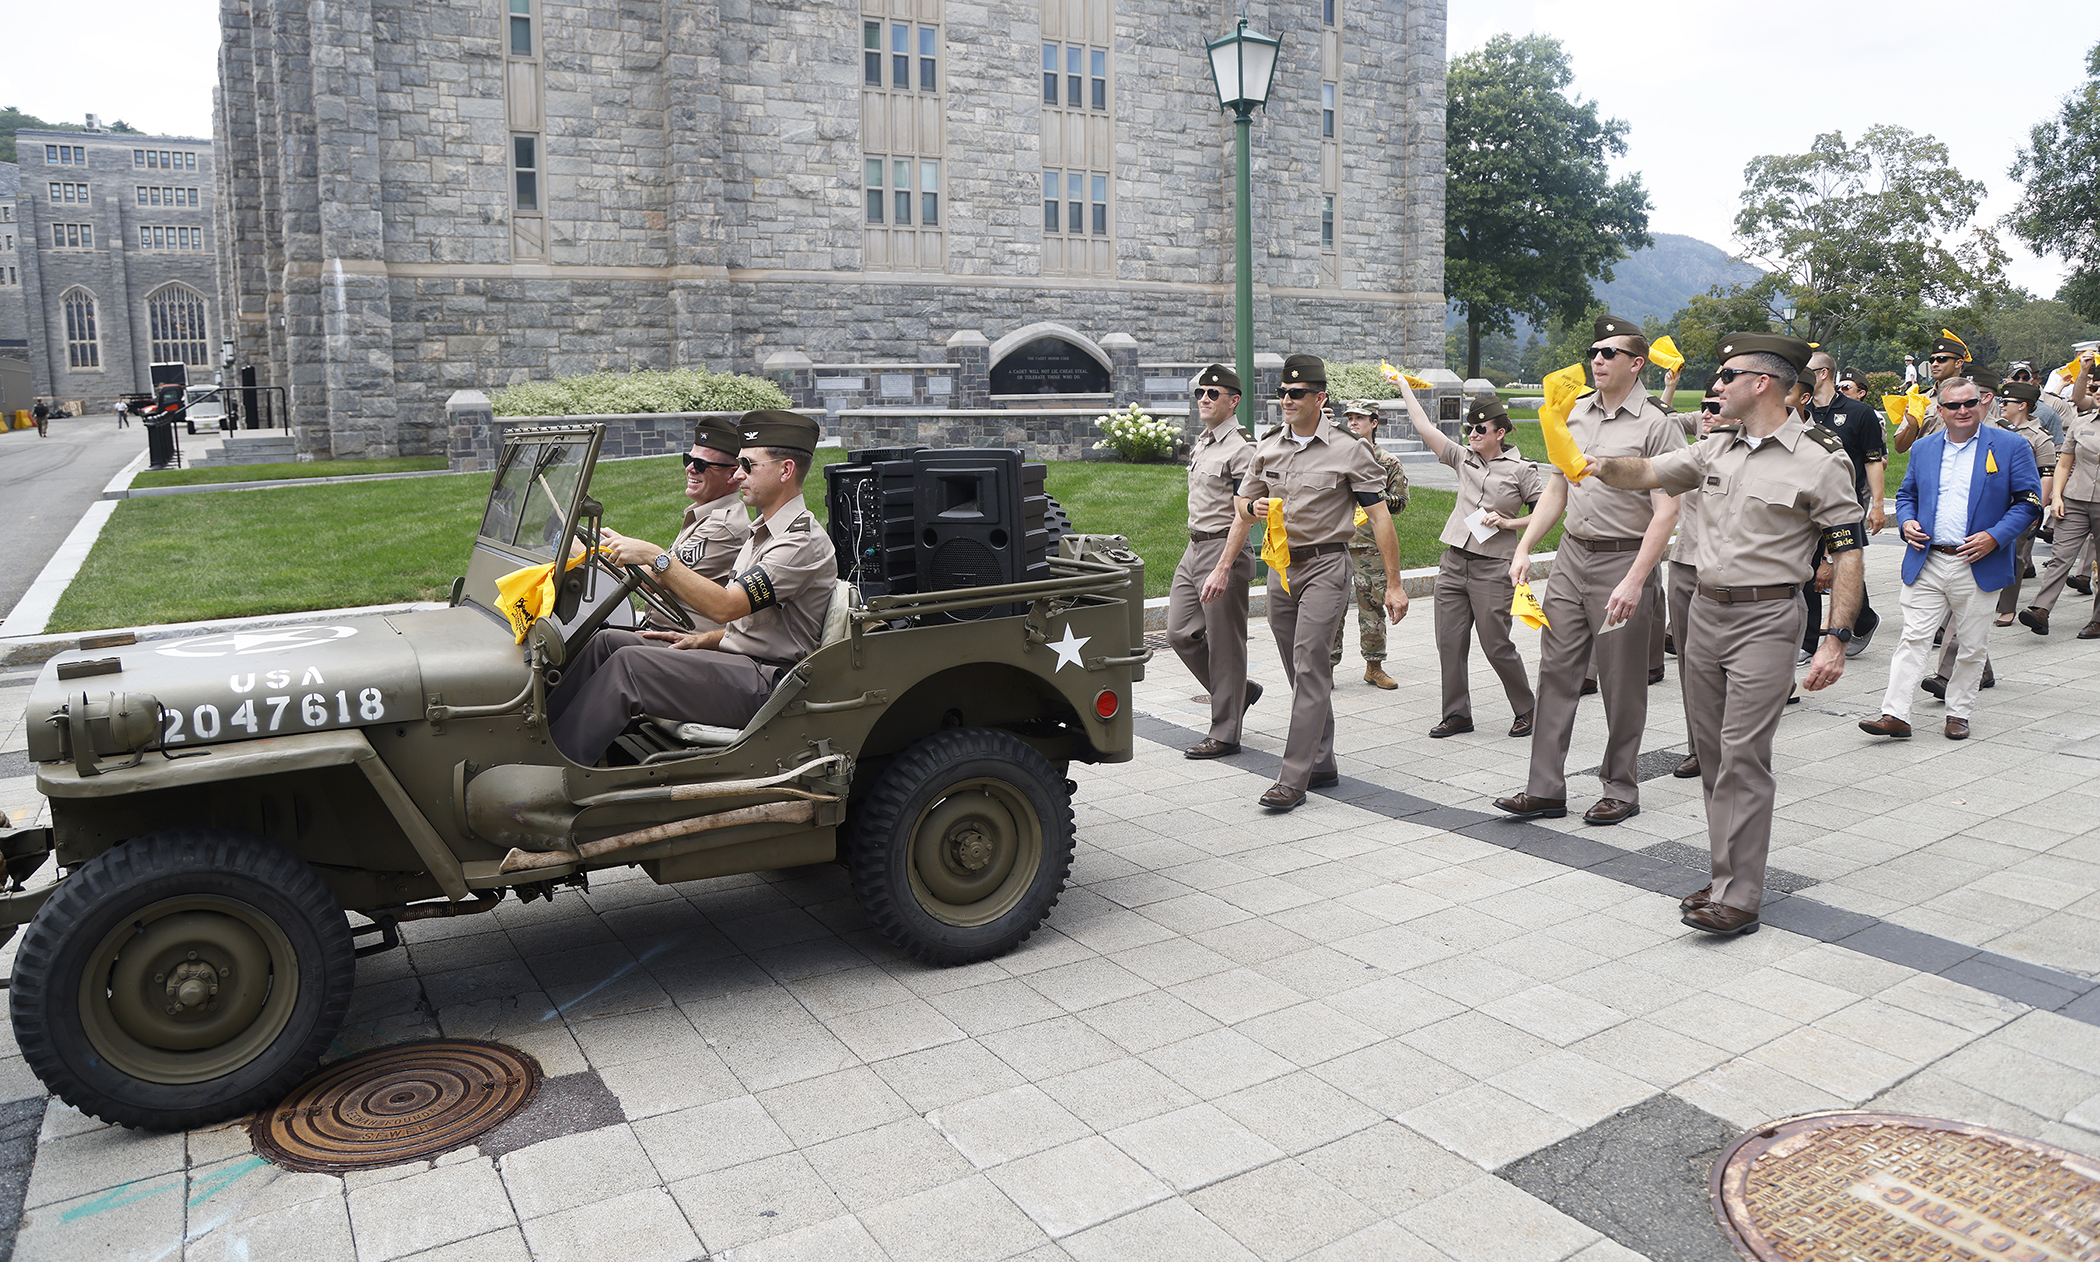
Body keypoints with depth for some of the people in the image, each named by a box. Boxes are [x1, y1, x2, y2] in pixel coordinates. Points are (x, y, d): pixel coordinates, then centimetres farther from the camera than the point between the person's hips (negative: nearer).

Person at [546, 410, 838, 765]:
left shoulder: (804, 542, -15)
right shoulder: (764, 531, 19)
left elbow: (725, 606, -25)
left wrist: (652, 556, -24)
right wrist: (702, 640, 8)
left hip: (767, 685, -10)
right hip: (737, 659, 10)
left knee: (629, 663, -22)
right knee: (607, 642, -1)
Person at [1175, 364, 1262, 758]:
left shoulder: (1241, 448, -13)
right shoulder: (1201, 442, 15)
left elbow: (1244, 515, -19)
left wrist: (1223, 569, -25)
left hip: (1224, 551, -9)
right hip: (1193, 549, 9)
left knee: (1224, 644, -2)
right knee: (1181, 632, 9)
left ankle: (1224, 734, 8)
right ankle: (1240, 691, 27)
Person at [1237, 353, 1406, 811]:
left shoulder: (1348, 452, -4)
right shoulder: (1267, 448, 9)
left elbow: (1379, 517, -4)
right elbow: (1241, 502, 20)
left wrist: (1393, 584, -7)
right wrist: (1253, 507, -6)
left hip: (1325, 566, -5)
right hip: (1281, 566, 6)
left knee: (1309, 666, -13)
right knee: (1301, 671, 11)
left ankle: (1293, 779, -13)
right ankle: (1322, 764, 23)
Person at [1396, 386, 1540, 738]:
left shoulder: (1521, 469, -1)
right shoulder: (1464, 459, 10)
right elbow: (1425, 428, 8)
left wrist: (1508, 523, -11)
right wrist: (1404, 388, 8)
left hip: (1493, 567, -5)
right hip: (1453, 563, 5)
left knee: (1496, 645, -2)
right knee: (1449, 643, 4)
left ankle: (1527, 709, 18)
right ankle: (1457, 713, 15)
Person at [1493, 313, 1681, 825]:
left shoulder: (1656, 426, -8)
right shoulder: (1574, 414, 11)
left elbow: (1666, 513, -14)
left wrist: (1635, 581, -21)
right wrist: (1524, 549, 9)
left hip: (1624, 560, -6)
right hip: (1571, 557, 6)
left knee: (1622, 684, 3)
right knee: (1555, 671, 4)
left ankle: (1621, 789, 17)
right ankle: (1545, 788, 10)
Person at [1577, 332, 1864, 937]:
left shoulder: (1819, 458, -8)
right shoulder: (1717, 447, 11)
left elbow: (1849, 553, -9)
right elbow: (1648, 473, 17)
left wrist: (1835, 640, -16)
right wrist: (1599, 464, -6)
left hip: (1766, 618, -7)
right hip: (1704, 612, 7)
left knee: (1743, 755, -11)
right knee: (1711, 753, 10)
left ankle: (1739, 898, -5)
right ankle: (1728, 875, 20)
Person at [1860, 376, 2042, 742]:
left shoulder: (2011, 446, 1)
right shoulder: (1923, 448, 11)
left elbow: (2028, 501, -1)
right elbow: (1907, 495, 21)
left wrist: (1995, 537, -14)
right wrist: (1907, 522, 0)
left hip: (1977, 565, -2)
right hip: (1926, 563, 2)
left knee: (1973, 647, 7)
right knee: (1913, 638, -4)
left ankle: (1958, 714, 20)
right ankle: (1895, 714, -6)